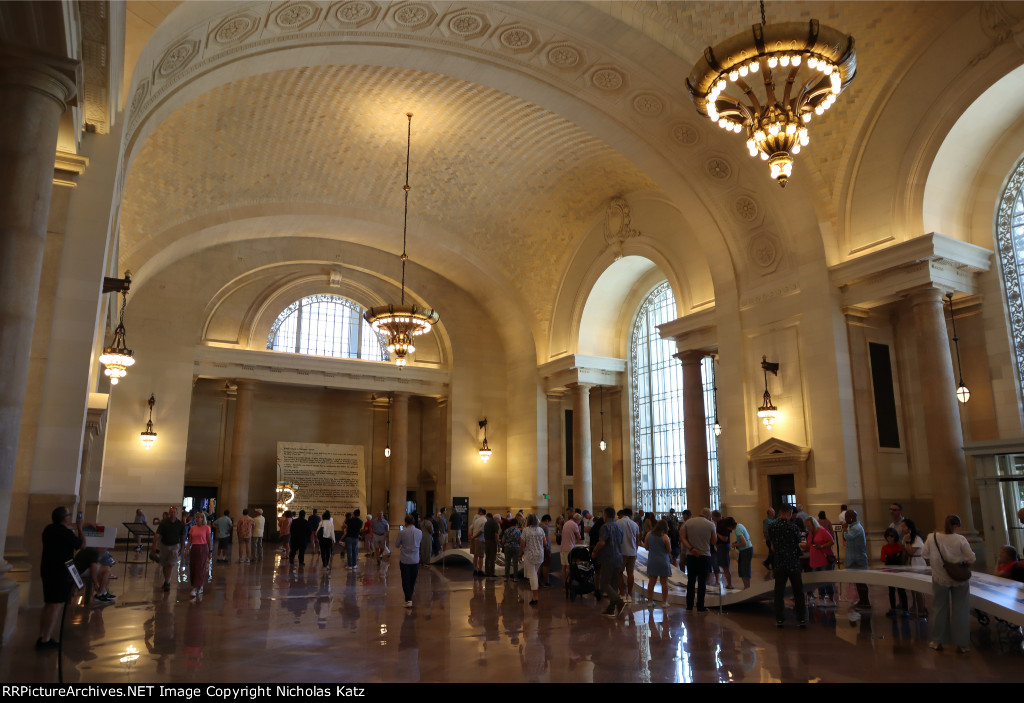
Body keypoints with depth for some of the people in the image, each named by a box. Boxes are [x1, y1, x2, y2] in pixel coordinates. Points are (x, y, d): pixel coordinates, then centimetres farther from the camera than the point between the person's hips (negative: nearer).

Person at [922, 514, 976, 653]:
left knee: (939, 608, 13)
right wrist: (964, 564, 6)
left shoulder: (932, 537, -9)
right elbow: (971, 559, -14)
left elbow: (925, 556, -2)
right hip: (959, 579, -1)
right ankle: (961, 644, 17)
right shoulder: (960, 539, -15)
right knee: (960, 610, 10)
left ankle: (938, 642, 21)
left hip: (940, 578, 2)